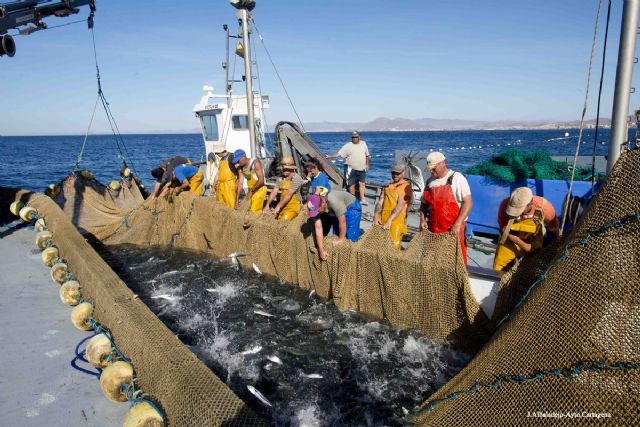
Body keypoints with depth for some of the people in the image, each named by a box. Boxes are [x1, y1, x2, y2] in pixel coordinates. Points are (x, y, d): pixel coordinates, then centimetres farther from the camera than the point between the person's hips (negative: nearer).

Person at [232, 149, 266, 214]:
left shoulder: (255, 163, -17)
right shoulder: (240, 168, 3)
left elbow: (261, 179, -23)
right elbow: (240, 183, 2)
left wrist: (251, 191, -20)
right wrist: (237, 200, -2)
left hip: (259, 189, -7)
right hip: (250, 190, 7)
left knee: (255, 212, -14)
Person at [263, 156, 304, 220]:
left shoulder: (297, 178, -14)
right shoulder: (281, 179, 7)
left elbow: (289, 194, -20)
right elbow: (274, 192, 3)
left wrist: (278, 207, -23)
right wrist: (267, 205, -8)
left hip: (293, 206, -6)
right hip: (282, 206, 6)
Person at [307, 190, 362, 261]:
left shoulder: (333, 201, -42)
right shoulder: (315, 207, -21)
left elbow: (342, 222, -31)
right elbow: (318, 229, -20)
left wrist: (341, 239, -17)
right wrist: (321, 251, -21)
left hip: (352, 207, -6)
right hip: (339, 210, 6)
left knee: (351, 239, -11)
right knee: (336, 235, 7)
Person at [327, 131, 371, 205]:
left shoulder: (363, 144, 8)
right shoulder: (348, 146, -7)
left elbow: (367, 155, 18)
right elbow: (339, 153, -12)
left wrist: (367, 164, 16)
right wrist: (329, 156, -23)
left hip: (362, 169, 3)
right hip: (352, 169, -3)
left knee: (362, 184, 3)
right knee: (352, 184, 3)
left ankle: (362, 199, 9)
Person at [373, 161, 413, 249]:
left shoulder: (406, 187, -3)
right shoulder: (387, 186, 18)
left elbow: (400, 206, -14)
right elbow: (380, 202, 11)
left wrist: (389, 221, -23)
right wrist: (376, 215, -7)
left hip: (396, 220, -6)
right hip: (383, 220, 6)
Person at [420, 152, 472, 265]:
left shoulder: (457, 178, -7)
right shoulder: (430, 181, 10)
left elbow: (468, 203, -13)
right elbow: (424, 203, 20)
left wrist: (457, 224, -20)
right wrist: (422, 219, 4)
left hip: (453, 230, -5)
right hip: (433, 229, 6)